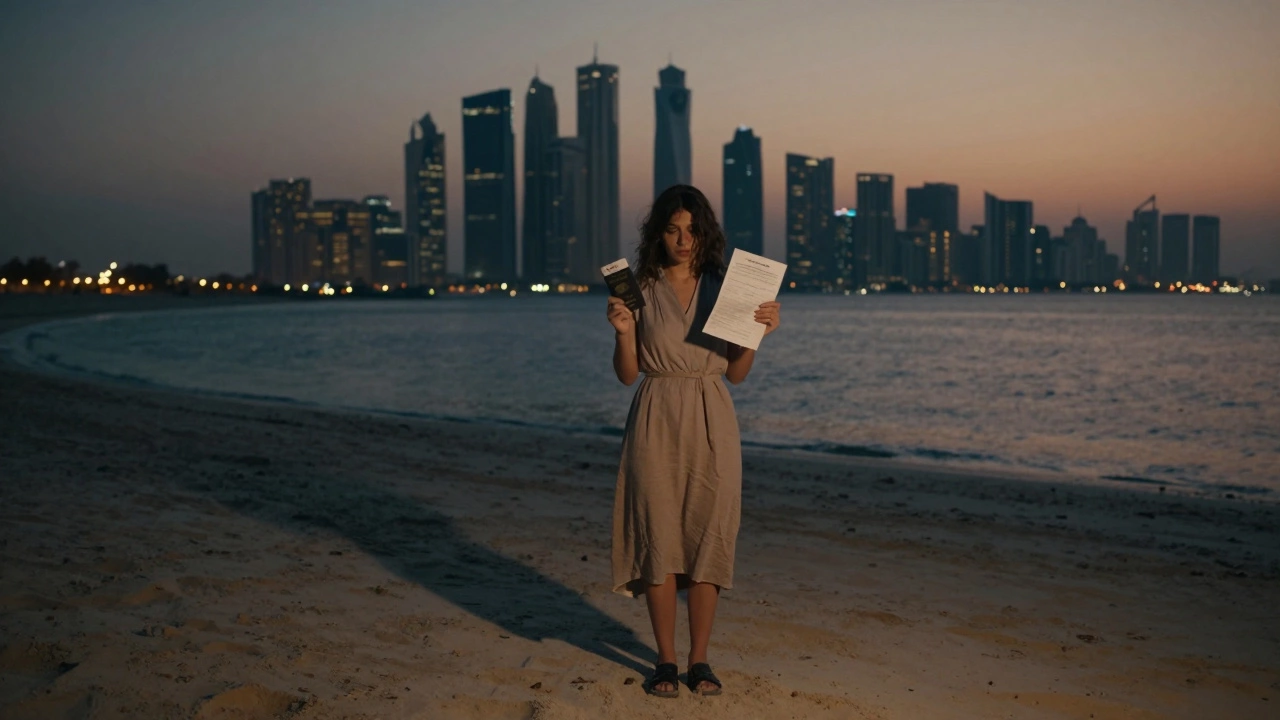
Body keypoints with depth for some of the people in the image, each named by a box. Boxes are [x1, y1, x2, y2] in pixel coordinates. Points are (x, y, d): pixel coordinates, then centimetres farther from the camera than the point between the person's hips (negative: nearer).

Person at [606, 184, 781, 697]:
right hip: (657, 422, -1)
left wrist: (758, 332, -7)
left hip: (711, 423, 2)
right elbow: (627, 374, 2)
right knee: (659, 539, 0)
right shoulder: (639, 289, 2)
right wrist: (623, 332, -14)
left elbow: (736, 373, 8)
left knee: (708, 539, 3)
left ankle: (699, 660, 14)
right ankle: (665, 661, 12)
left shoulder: (723, 288, 6)